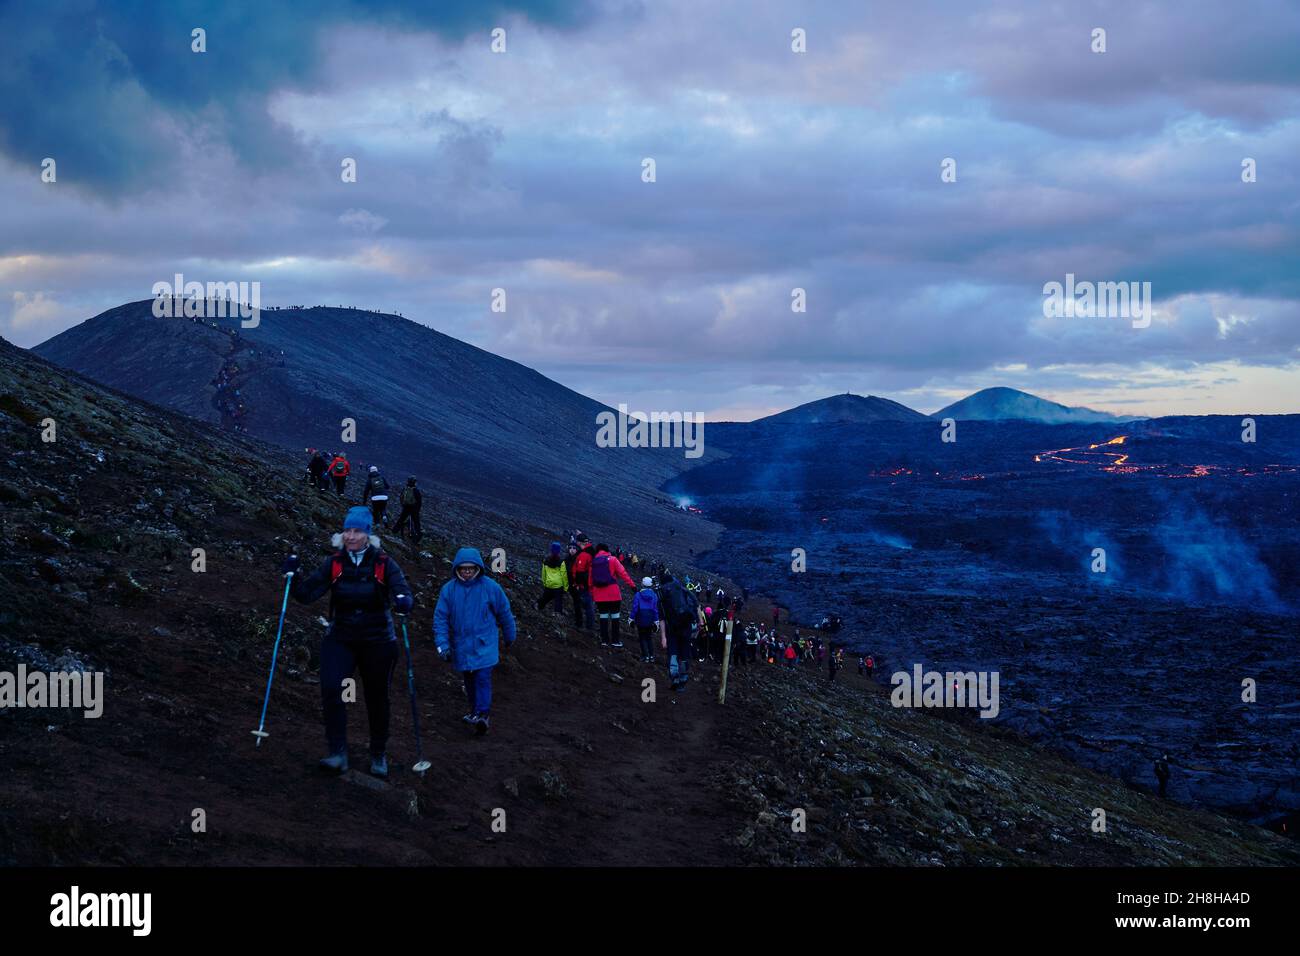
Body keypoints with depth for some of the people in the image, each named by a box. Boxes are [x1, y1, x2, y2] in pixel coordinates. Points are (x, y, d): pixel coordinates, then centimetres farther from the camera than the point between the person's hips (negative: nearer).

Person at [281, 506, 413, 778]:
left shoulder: (384, 564, -7)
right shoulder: (334, 564, -2)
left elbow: (403, 592, -18)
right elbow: (306, 594, -4)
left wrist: (404, 602, -41)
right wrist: (293, 577, -22)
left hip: (377, 642, -1)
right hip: (340, 640, 1)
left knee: (377, 699, 10)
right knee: (331, 689, -21)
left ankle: (379, 756, 30)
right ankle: (338, 754, -16)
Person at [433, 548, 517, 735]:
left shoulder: (490, 587, -9)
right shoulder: (448, 590, -6)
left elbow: (504, 613, 4)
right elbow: (440, 618, -4)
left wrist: (509, 638, 14)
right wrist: (442, 645, -12)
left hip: (484, 644, -3)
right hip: (461, 645, 3)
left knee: (482, 677, -15)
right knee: (469, 679, 14)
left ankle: (483, 714, -17)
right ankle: (475, 710, 30)